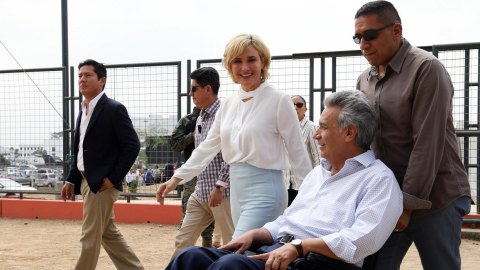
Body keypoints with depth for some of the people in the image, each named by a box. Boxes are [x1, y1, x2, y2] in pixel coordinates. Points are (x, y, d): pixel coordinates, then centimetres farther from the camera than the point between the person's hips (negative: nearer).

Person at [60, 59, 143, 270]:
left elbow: (133, 146, -15)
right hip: (86, 181, 9)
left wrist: (113, 178, -16)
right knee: (109, 235, 15)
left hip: (102, 183, -9)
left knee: (90, 238, -2)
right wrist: (71, 180, 12)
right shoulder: (83, 111, 14)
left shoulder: (114, 109, -11)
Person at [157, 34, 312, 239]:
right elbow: (208, 146, 17)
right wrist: (176, 178, 14)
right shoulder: (229, 103, 11)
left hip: (264, 190, -7)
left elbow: (297, 152, -5)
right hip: (237, 189, 7)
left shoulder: (278, 100, -8)